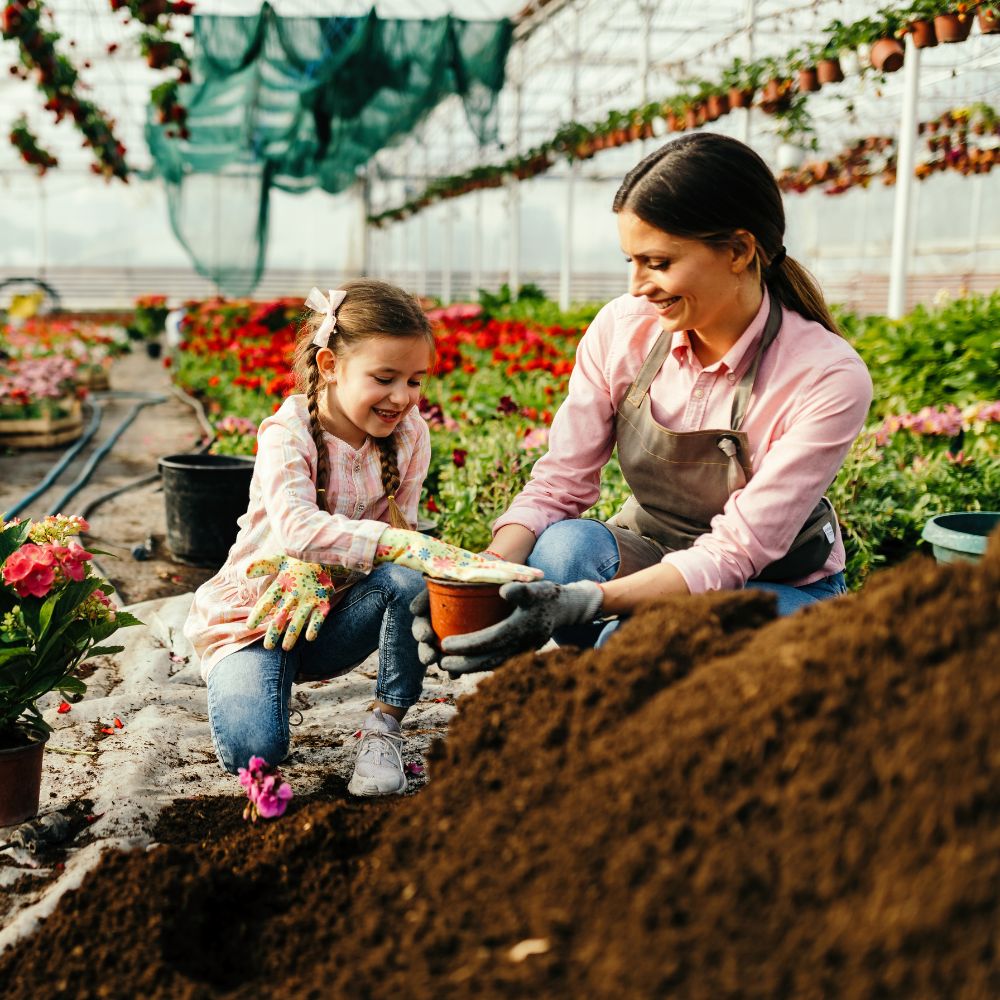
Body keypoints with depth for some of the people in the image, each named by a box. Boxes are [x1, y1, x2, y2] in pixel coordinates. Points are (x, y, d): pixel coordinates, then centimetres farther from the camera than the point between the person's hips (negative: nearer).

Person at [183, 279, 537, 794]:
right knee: (254, 750, -27)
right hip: (254, 615, -3)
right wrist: (414, 547, -55)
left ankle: (384, 727, -12)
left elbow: (396, 529, -13)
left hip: (331, 615, 3)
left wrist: (316, 572, -33)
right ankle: (240, 678, 9)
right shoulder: (288, 433, -23)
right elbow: (297, 530, -41)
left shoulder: (410, 433, -8)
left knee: (413, 578, -29)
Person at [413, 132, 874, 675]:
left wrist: (586, 603, -40)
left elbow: (735, 552, -27)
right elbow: (557, 484, -10)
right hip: (649, 557, 4)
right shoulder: (622, 329, -12)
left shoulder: (829, 378, -24)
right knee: (565, 546, -31)